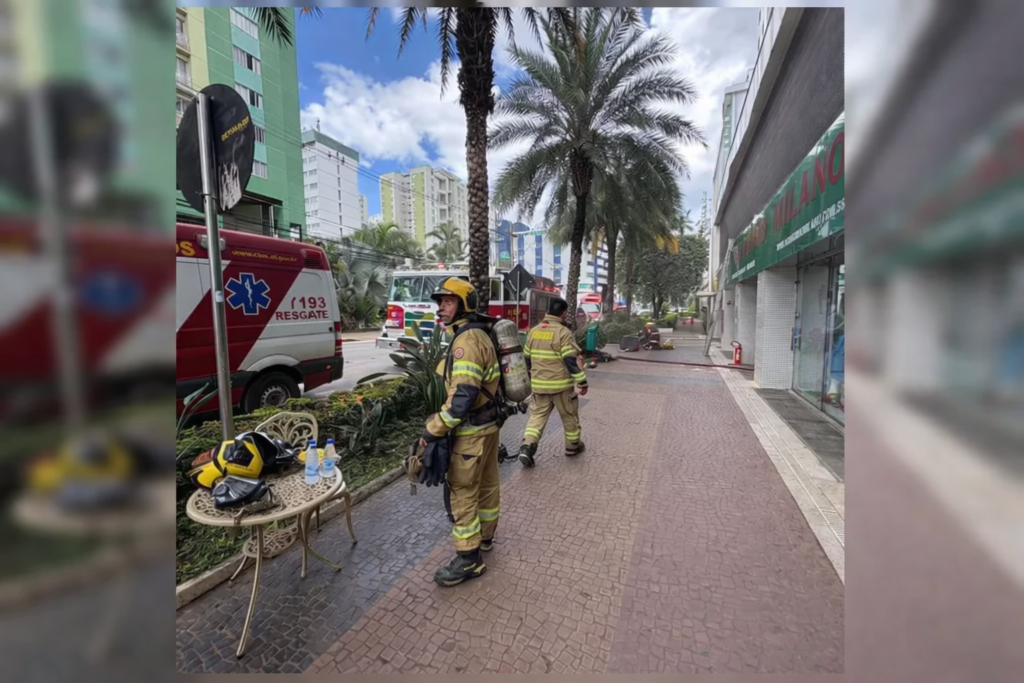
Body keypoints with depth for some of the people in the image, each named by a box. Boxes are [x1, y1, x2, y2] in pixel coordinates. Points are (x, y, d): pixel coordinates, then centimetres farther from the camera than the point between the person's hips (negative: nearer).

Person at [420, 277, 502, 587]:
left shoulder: (466, 340, -22)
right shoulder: (479, 335, 10)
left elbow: (462, 396, -29)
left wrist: (433, 429, -21)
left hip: (471, 430, -10)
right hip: (488, 423, 10)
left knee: (461, 492, 3)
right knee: (486, 483, 21)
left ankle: (468, 558, 16)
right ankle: (484, 536, 39)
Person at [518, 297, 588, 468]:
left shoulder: (533, 331, 6)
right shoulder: (564, 332, -13)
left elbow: (527, 358, 13)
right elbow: (572, 360, -17)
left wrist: (530, 378, 26)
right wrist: (582, 382, -9)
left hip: (539, 384, 5)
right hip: (561, 384, -5)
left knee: (537, 415, 10)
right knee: (569, 416, 15)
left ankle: (527, 446, -6)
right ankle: (572, 446, 30)